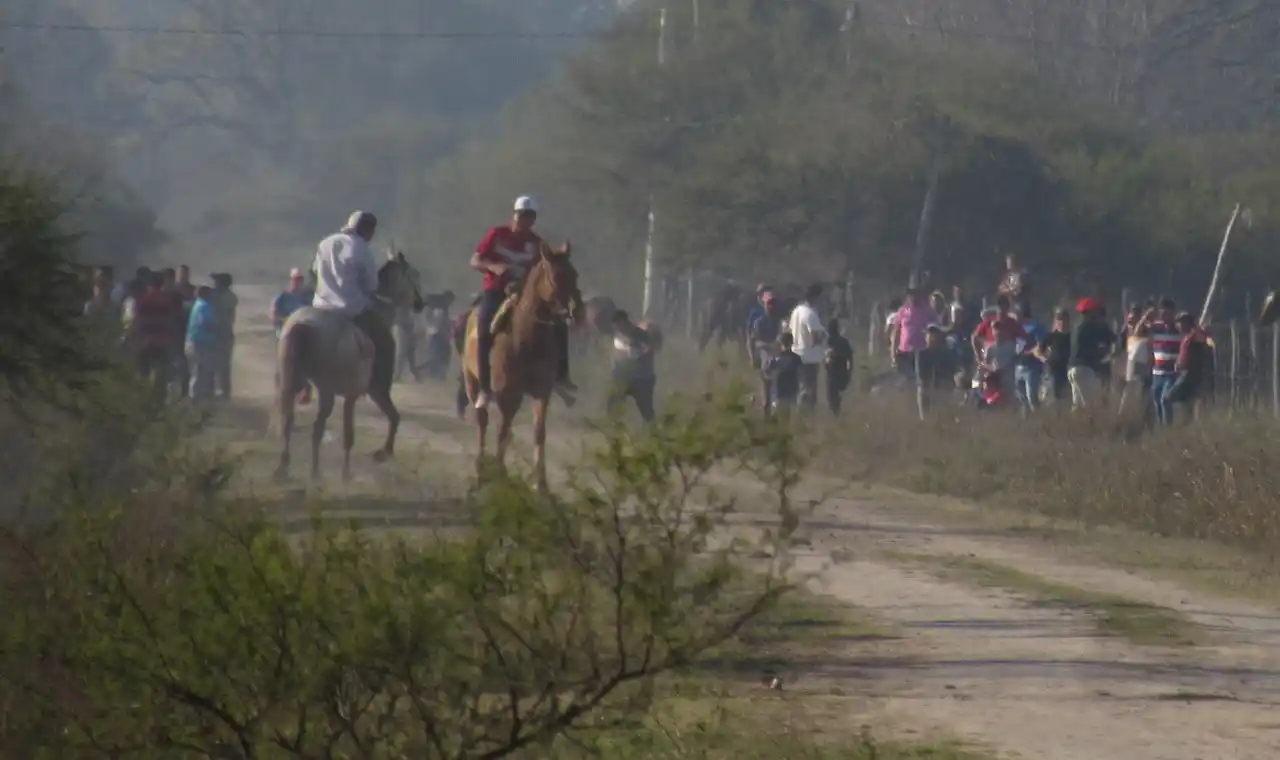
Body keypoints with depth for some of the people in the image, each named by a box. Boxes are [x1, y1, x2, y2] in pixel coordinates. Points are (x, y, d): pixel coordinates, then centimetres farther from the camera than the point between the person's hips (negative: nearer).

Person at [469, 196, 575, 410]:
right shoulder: (497, 235, -3)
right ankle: (484, 388, -28)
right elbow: (475, 261, -5)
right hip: (495, 291, -4)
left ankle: (561, 374, 0)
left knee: (558, 321, -12)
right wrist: (494, 267, -25)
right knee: (484, 330, -31)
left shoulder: (536, 243, 5)